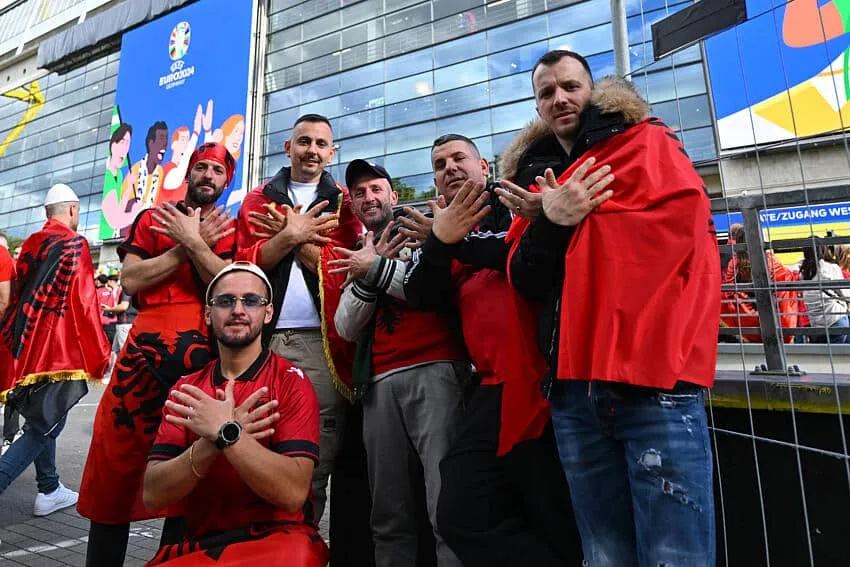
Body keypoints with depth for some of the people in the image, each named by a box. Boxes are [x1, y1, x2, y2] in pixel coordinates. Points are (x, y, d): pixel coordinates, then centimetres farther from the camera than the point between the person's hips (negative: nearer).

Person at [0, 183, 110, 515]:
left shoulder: (31, 243, 10)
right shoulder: (75, 244, -10)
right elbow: (83, 301, -14)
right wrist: (99, 352, -8)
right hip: (57, 348, -8)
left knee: (41, 420, 16)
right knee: (46, 423, 2)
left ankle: (50, 491, 25)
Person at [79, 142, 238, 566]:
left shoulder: (231, 229, 11)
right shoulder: (151, 219, 15)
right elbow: (130, 280, 0)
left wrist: (192, 241, -10)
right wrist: (191, 243, -5)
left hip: (204, 352, -1)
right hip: (146, 347, 1)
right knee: (116, 456, 5)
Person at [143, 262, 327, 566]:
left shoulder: (291, 381, -9)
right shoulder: (187, 390, 5)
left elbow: (293, 492, -18)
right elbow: (153, 495, -3)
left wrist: (225, 433, -25)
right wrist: (209, 443, -20)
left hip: (276, 539, -2)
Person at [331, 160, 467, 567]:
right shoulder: (357, 258, 23)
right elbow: (346, 329, 10)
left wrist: (377, 268, -5)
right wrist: (366, 276, -4)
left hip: (433, 372, -4)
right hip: (379, 384, 5)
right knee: (389, 515, 10)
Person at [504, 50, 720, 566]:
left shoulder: (645, 144, 7)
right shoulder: (539, 178, 19)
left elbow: (675, 224, -13)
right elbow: (524, 281, 8)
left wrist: (571, 221, -3)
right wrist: (550, 224, -10)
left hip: (653, 376, -5)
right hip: (574, 388, 5)